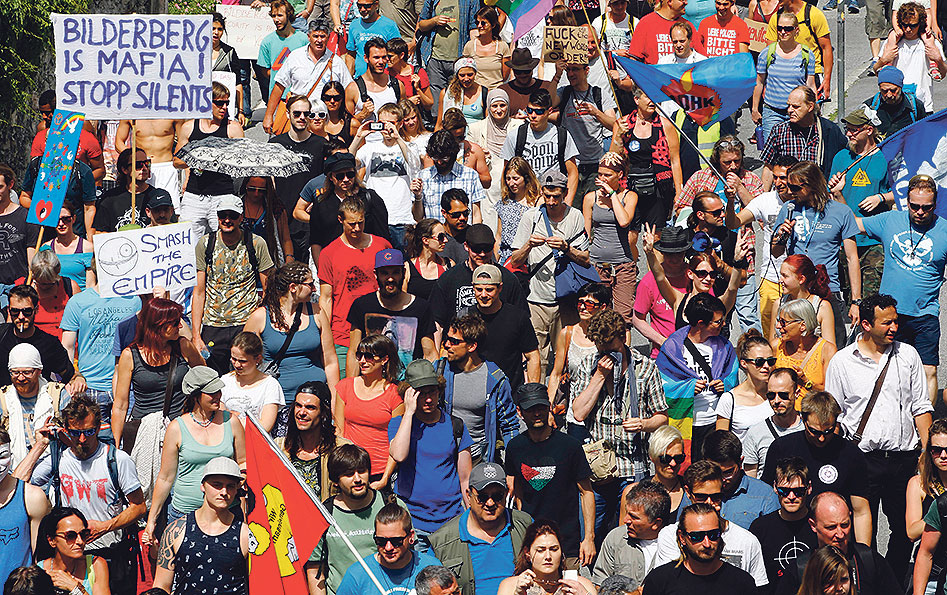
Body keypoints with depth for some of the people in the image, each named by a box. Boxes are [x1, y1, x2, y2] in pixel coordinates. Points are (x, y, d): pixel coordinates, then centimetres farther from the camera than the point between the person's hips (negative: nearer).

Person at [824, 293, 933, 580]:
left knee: (905, 529, 8)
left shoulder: (907, 355, 6)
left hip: (905, 457, 2)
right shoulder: (841, 362, 0)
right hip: (863, 458, -2)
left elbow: (921, 407, 9)